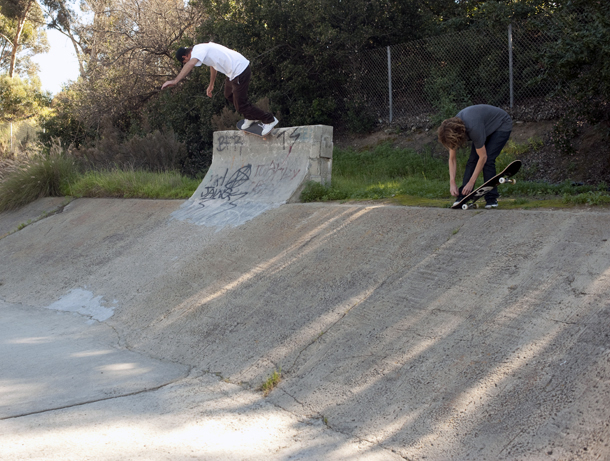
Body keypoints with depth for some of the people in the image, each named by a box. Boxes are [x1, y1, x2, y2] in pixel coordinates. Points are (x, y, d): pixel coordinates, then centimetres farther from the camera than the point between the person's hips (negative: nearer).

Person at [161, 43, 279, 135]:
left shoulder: (198, 50, -14)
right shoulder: (203, 48, 18)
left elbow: (190, 64, -34)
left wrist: (175, 81, -42)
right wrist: (211, 85, 45)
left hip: (239, 71, -10)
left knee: (240, 105, -3)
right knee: (229, 95, 27)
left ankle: (269, 120, 9)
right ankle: (251, 117, 40)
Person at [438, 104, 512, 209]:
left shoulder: (473, 128, -42)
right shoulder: (452, 129, -19)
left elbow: (483, 157, -32)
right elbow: (452, 159, -9)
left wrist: (471, 182, -28)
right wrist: (452, 183, -17)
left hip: (502, 125, -7)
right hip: (487, 127, 7)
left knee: (488, 160, -20)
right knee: (472, 160, -7)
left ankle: (491, 199, -13)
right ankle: (463, 197, -5)